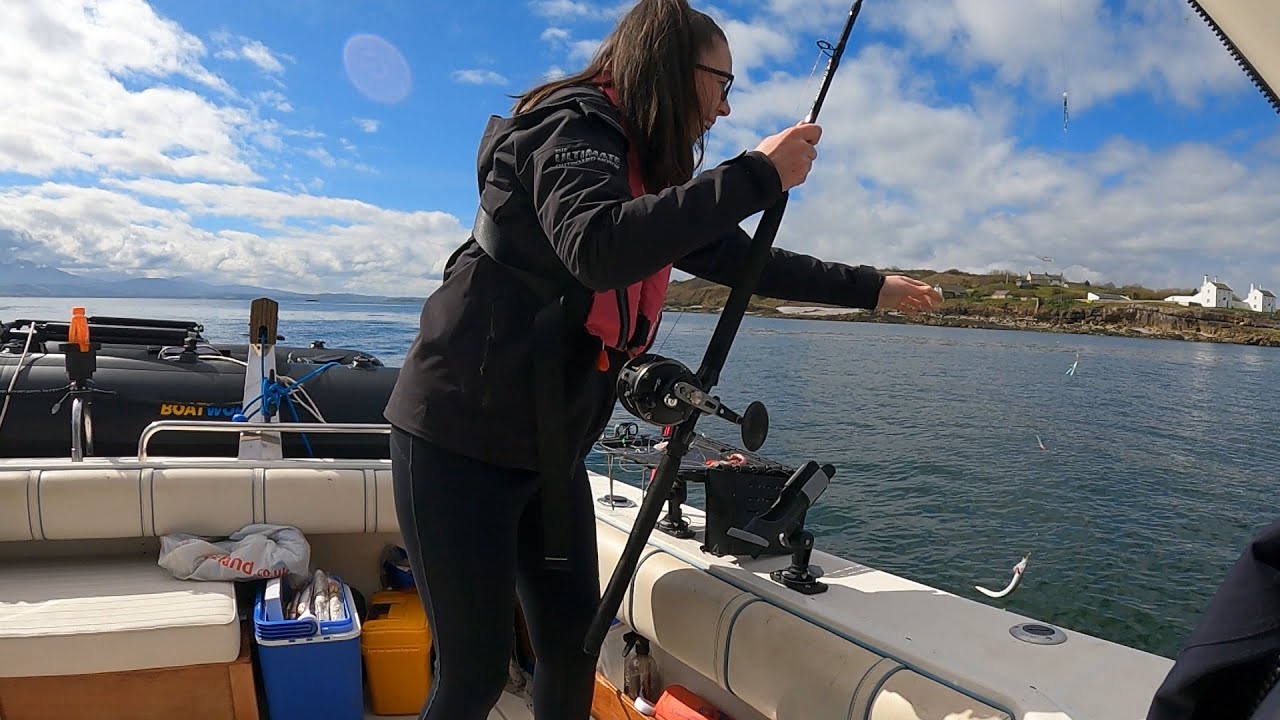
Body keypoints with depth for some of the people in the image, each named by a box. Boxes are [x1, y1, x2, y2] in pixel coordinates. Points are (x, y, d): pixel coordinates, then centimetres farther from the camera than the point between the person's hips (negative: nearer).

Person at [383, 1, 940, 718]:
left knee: (575, 647, 11)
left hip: (549, 444, 9)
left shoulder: (647, 170, 13)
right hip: (462, 435, -8)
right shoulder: (573, 123, -13)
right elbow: (597, 249, -33)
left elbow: (741, 260, 21)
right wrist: (757, 176, -27)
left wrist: (872, 287, 24)